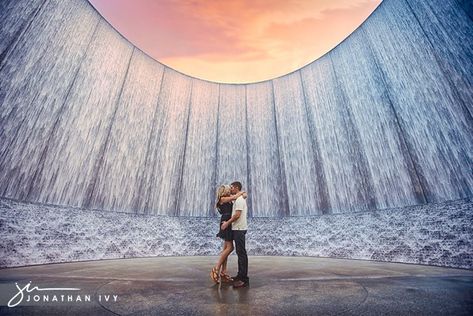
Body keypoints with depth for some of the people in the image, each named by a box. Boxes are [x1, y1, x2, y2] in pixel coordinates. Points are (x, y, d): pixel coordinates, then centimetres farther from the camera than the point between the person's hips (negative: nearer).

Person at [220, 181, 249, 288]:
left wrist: (227, 223, -15)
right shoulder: (239, 199, 17)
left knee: (241, 253, -7)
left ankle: (244, 279, -2)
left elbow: (237, 215, -24)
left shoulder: (239, 199, -16)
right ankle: (241, 275, 27)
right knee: (240, 252, 16)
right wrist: (228, 222, 17)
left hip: (239, 229, -11)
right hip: (238, 229, 11)